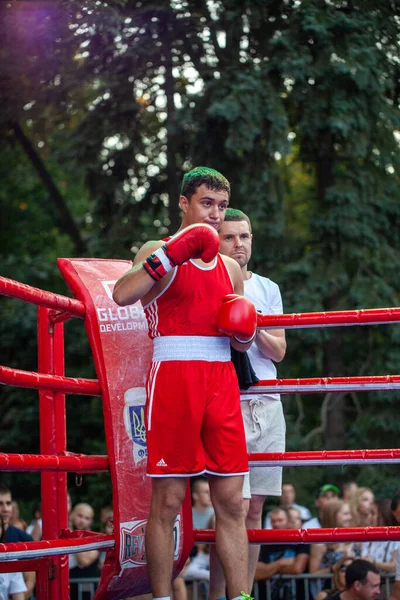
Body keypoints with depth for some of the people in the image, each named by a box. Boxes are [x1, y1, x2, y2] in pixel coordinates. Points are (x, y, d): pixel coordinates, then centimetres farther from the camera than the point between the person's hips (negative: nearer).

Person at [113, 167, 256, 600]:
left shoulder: (230, 268, 18)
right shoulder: (159, 253, 2)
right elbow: (121, 295, -19)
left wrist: (244, 329, 2)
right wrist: (172, 253, -24)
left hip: (222, 379, 5)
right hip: (172, 374, -5)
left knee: (231, 502, 3)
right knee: (167, 501, -4)